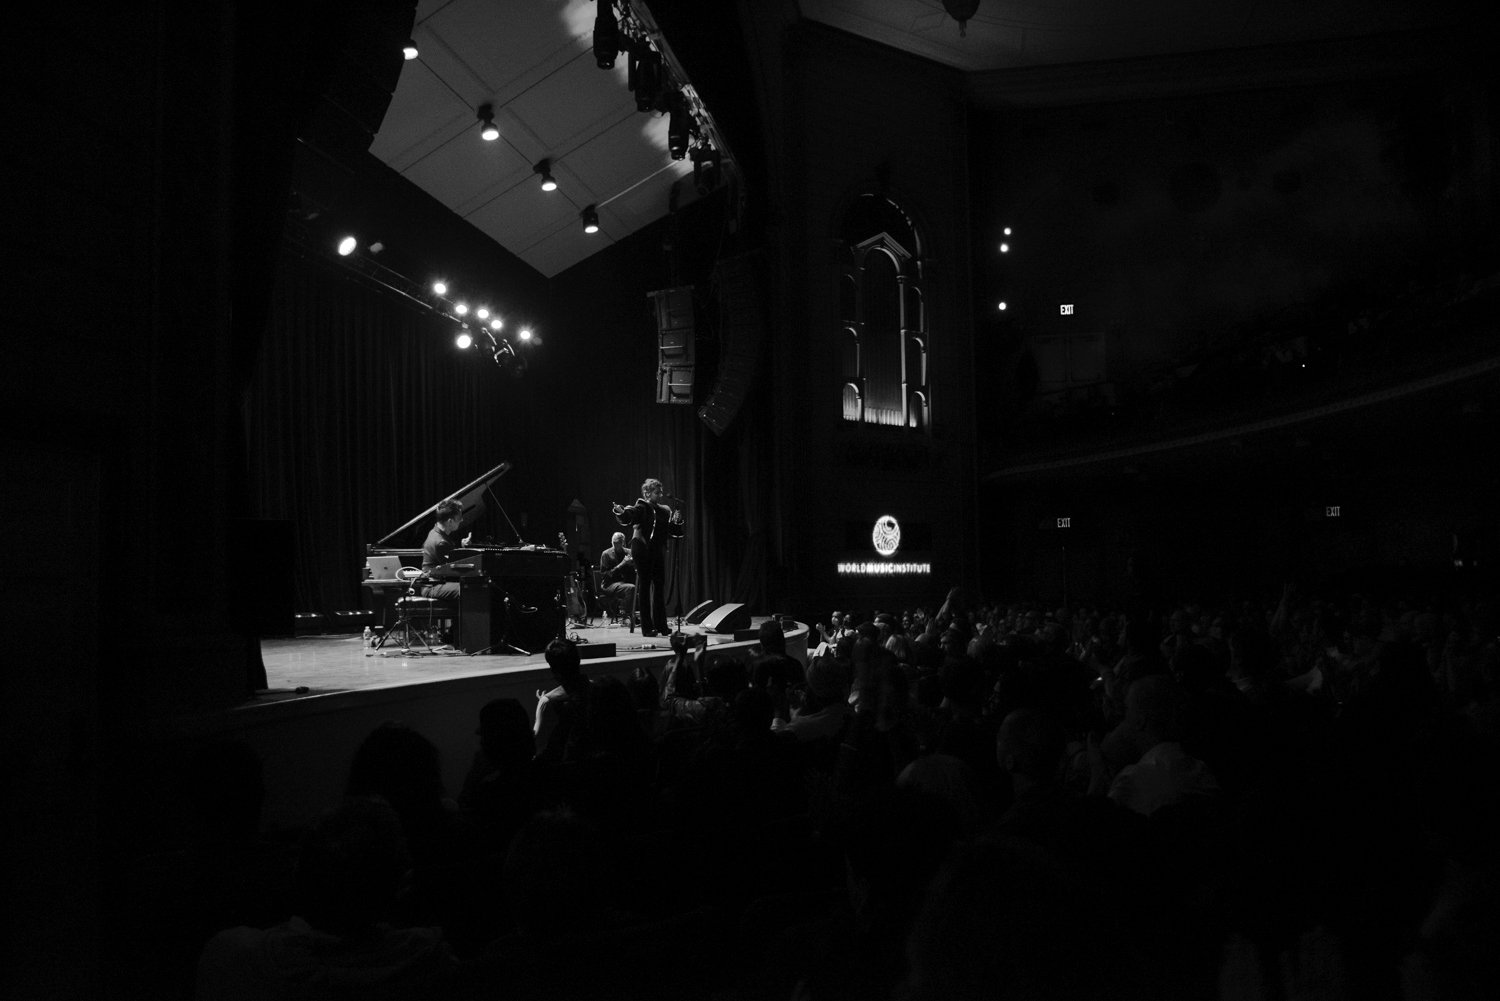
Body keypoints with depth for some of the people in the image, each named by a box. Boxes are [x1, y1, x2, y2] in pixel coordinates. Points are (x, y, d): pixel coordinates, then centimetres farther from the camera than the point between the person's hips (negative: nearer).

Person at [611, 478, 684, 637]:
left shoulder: (665, 510, 15)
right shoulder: (641, 507, -4)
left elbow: (674, 533, 17)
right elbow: (627, 517, -23)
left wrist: (677, 522, -2)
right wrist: (620, 512, -44)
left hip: (658, 553, 7)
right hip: (643, 552, -7)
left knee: (660, 588, 10)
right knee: (644, 588, -3)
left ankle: (661, 625, 19)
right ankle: (647, 627, -1)